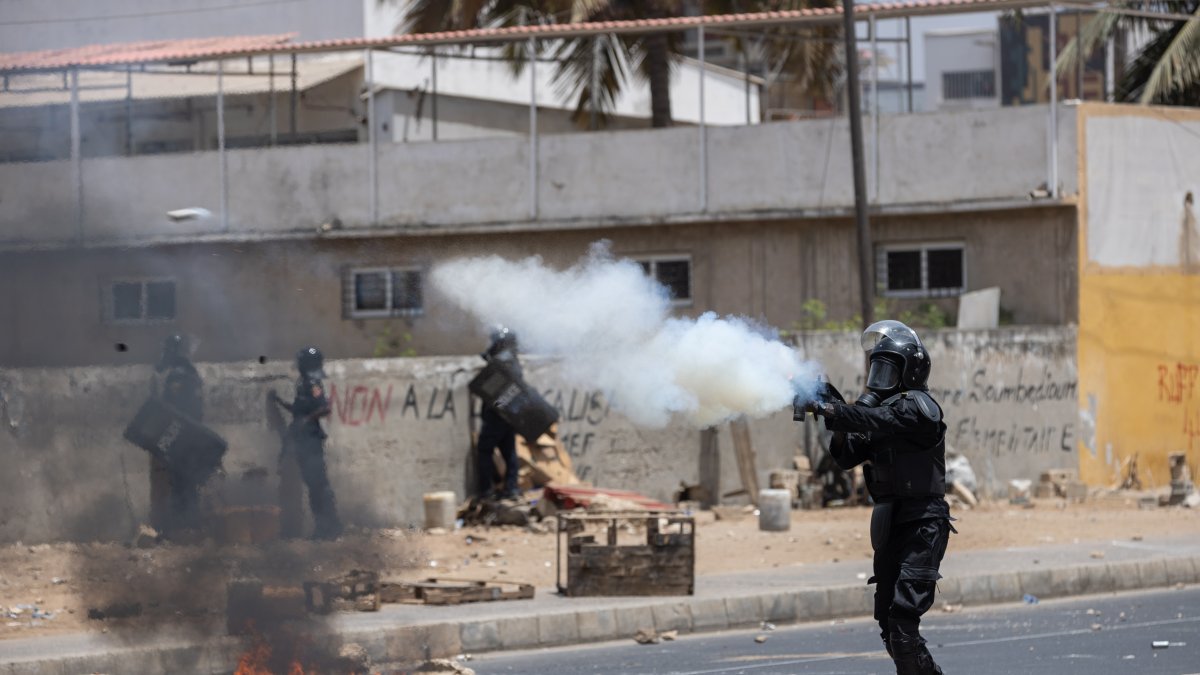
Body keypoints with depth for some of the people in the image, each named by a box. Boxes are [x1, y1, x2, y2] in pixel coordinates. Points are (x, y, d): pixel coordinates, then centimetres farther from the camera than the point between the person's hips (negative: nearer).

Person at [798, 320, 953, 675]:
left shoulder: (918, 406, -9)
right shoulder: (888, 407, 18)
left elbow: (876, 421, -26)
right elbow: (847, 457, 13)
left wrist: (827, 408, -27)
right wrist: (838, 420, -3)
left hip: (921, 528, -10)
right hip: (891, 529, 10)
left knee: (902, 623, -18)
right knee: (888, 622, 13)